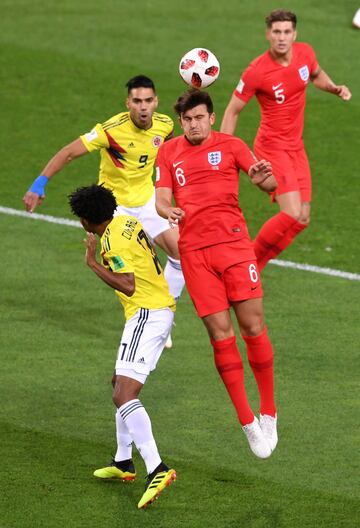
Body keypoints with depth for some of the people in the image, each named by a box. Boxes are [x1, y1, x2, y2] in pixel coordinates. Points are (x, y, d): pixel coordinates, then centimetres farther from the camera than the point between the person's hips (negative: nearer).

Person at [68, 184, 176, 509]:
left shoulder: (113, 241, -16)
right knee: (121, 383, 24)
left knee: (124, 395, -20)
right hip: (161, 308, 11)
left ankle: (157, 470, -34)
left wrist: (93, 263, -16)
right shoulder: (127, 223, 12)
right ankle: (124, 463, 33)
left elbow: (128, 286, -22)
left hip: (146, 315, -11)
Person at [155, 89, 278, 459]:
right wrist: (167, 210, -16)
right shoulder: (169, 152, 14)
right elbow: (161, 196, 8)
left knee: (253, 326, -7)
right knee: (220, 333, -3)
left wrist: (264, 178, -25)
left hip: (233, 242, -1)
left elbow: (268, 182, 0)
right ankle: (247, 422, 4)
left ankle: (268, 413, 7)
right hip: (194, 250, 1)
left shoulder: (230, 146, 8)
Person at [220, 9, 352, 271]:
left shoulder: (305, 53, -2)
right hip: (272, 148, -7)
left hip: (296, 148, 7)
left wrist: (335, 88, 1)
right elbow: (233, 111, -8)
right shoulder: (256, 72, -18)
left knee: (303, 219, 4)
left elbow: (317, 74, 22)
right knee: (292, 216, -19)